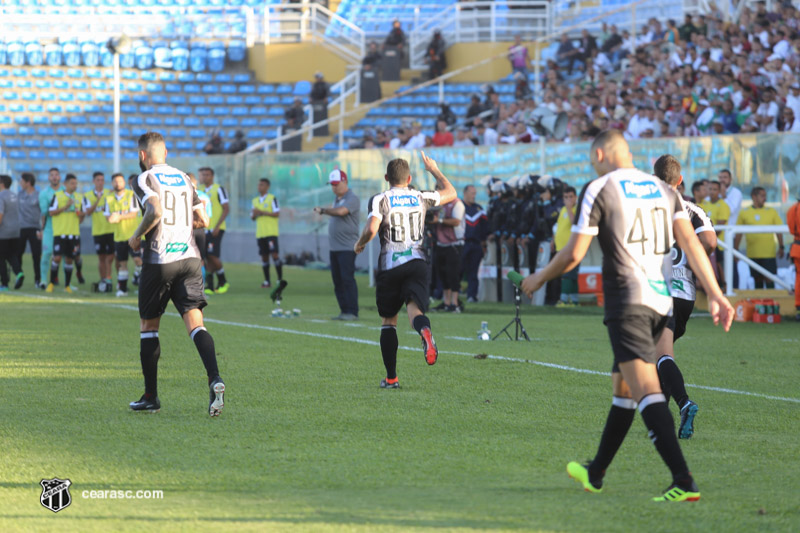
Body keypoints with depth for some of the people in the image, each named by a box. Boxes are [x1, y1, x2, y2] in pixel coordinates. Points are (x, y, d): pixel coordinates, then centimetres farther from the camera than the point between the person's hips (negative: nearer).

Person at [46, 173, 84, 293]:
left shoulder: (79, 198, 13)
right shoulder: (57, 196, -1)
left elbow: (82, 214, 20)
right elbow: (52, 212, -6)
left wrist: (81, 215, -3)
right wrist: (65, 207, -15)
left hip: (74, 233, 4)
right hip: (60, 232, -4)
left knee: (69, 259, 5)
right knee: (57, 257, -10)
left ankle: (67, 286, 13)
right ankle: (51, 283, 5)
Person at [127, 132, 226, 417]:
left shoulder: (144, 180, -4)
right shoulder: (184, 179, 15)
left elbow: (155, 211, -22)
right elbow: (203, 220, 15)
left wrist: (136, 236, -7)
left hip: (159, 260, -4)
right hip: (190, 257, 4)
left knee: (148, 326, 10)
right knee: (195, 323, -4)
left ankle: (151, 396, 14)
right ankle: (215, 379, -28)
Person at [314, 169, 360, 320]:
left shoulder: (352, 199, -9)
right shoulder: (337, 200, 18)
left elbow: (341, 211, -25)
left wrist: (323, 210, -15)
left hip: (347, 247, -9)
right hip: (334, 248, 9)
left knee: (347, 278, -12)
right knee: (337, 280, 7)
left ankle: (352, 312, -11)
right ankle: (344, 311, 11)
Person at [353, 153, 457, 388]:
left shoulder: (380, 200, -2)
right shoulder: (420, 198, 9)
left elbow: (371, 229, -17)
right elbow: (451, 193, 25)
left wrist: (360, 244, 3)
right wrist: (434, 170, 37)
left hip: (389, 266, -1)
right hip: (417, 262, 1)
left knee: (388, 321, 11)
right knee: (414, 307, -13)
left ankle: (391, 377, 12)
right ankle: (424, 331, -52)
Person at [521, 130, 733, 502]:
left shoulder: (598, 190, -3)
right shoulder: (663, 189, 14)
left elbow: (573, 254, -4)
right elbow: (690, 243, 5)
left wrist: (538, 279, 13)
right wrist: (715, 295, 1)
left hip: (627, 300, -7)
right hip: (662, 301, 7)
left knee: (646, 391, -15)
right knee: (622, 387, 20)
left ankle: (683, 482, -29)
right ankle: (595, 474, 34)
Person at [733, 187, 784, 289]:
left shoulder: (771, 212, 4)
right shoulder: (744, 213, 4)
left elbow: (778, 231, 6)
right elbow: (738, 234, 7)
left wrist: (781, 247, 0)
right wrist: (735, 250, 6)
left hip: (769, 254, -1)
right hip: (753, 254, 1)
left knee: (769, 279, -6)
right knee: (758, 279, 9)